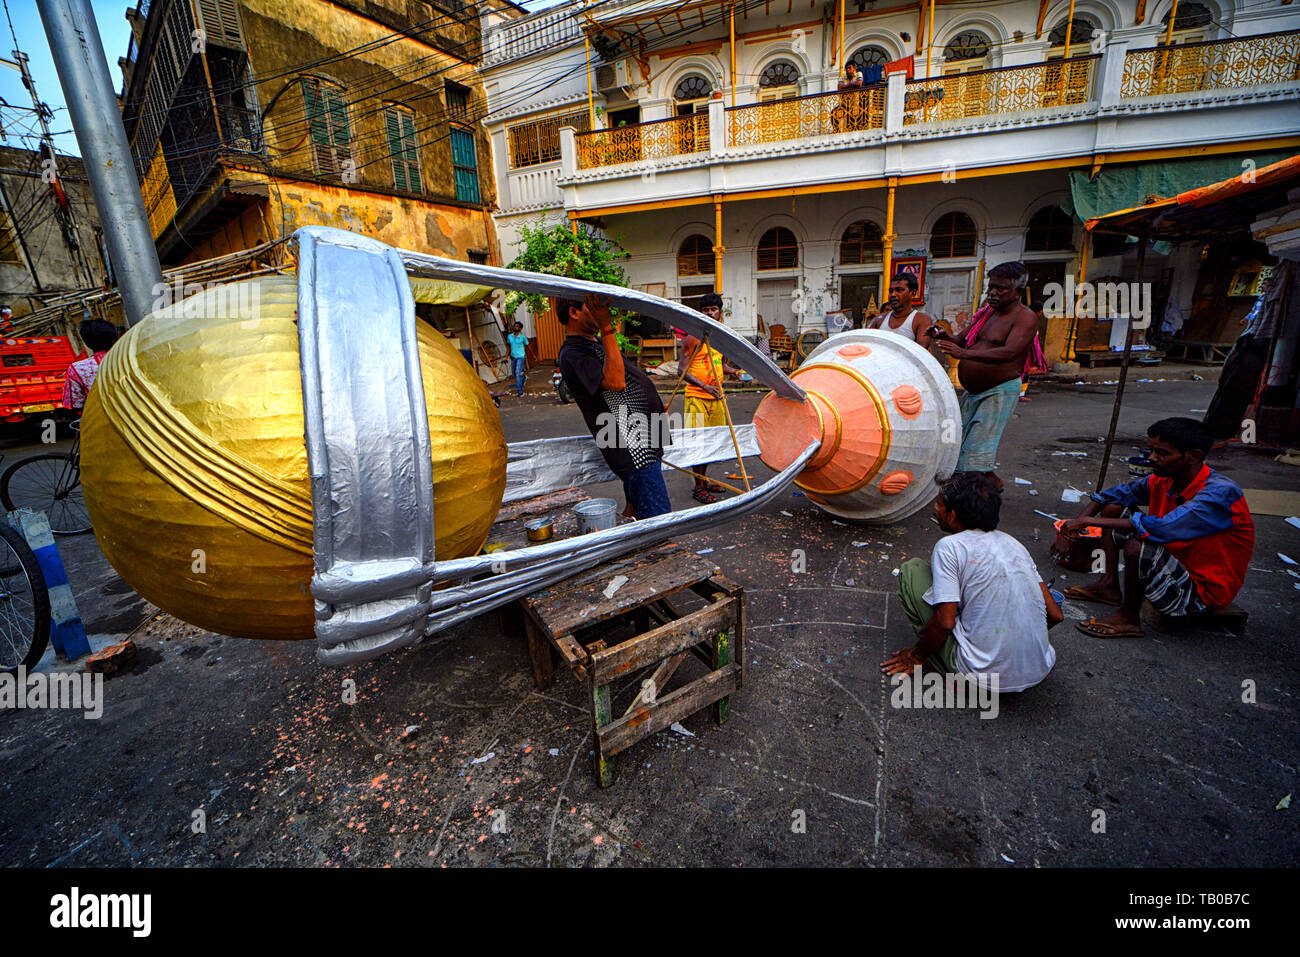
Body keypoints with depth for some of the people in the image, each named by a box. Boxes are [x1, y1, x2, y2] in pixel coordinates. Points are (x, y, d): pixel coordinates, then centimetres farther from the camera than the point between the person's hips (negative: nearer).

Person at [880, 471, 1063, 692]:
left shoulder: (949, 547, -12)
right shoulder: (1013, 543, 7)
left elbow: (944, 622, -17)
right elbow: (1055, 615, 9)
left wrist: (916, 655, 1)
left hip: (983, 674, -7)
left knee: (912, 569, 1)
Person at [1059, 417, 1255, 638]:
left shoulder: (1222, 493, -26)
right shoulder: (1162, 481, -5)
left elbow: (1164, 529, -40)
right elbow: (1109, 496, 6)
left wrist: (1092, 521, -34)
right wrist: (1074, 527, -12)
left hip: (1203, 591, -8)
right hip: (1176, 563, 8)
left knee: (1138, 545, -35)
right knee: (1113, 508, 5)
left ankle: (1128, 617, -11)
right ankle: (1109, 586, 10)